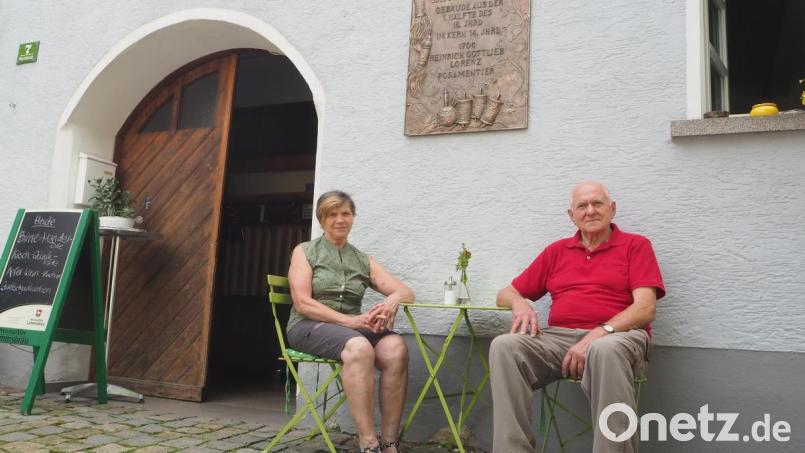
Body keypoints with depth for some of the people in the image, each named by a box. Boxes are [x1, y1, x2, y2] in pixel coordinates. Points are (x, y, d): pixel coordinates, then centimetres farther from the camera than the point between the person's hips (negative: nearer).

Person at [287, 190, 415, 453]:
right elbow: (303, 303, -6)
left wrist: (393, 299, -18)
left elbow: (407, 292, 8)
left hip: (352, 328, 4)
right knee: (359, 347, -37)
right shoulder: (305, 252, 8)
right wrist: (349, 320, -18)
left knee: (396, 348, -29)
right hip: (309, 327, -3)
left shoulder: (364, 261, 17)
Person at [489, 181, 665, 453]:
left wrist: (597, 334, -19)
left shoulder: (636, 245, 10)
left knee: (606, 350, -40)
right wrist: (519, 303, -5)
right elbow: (506, 294, 21)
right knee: (504, 346, -26)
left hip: (616, 337, -3)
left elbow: (644, 308, -4)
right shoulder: (556, 251, 20)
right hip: (558, 337, 3)